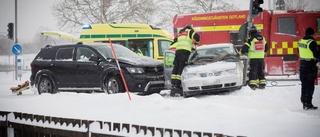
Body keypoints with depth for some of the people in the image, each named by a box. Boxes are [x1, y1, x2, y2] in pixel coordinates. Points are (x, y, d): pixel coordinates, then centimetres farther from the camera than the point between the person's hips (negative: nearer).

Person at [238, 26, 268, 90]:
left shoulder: (250, 39, -11)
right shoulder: (262, 38, 9)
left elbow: (245, 48, -12)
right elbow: (266, 47, 21)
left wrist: (240, 53, 3)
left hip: (253, 58, -5)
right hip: (261, 58, 5)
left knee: (253, 71, -3)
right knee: (261, 71, 14)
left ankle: (253, 84, -9)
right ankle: (262, 84, 16)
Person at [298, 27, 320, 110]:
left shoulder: (300, 41, 4)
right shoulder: (312, 42, -18)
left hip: (302, 64, 7)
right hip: (310, 65, -7)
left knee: (304, 84, 15)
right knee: (310, 85, -1)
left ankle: (304, 101, 22)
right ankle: (308, 103, -1)